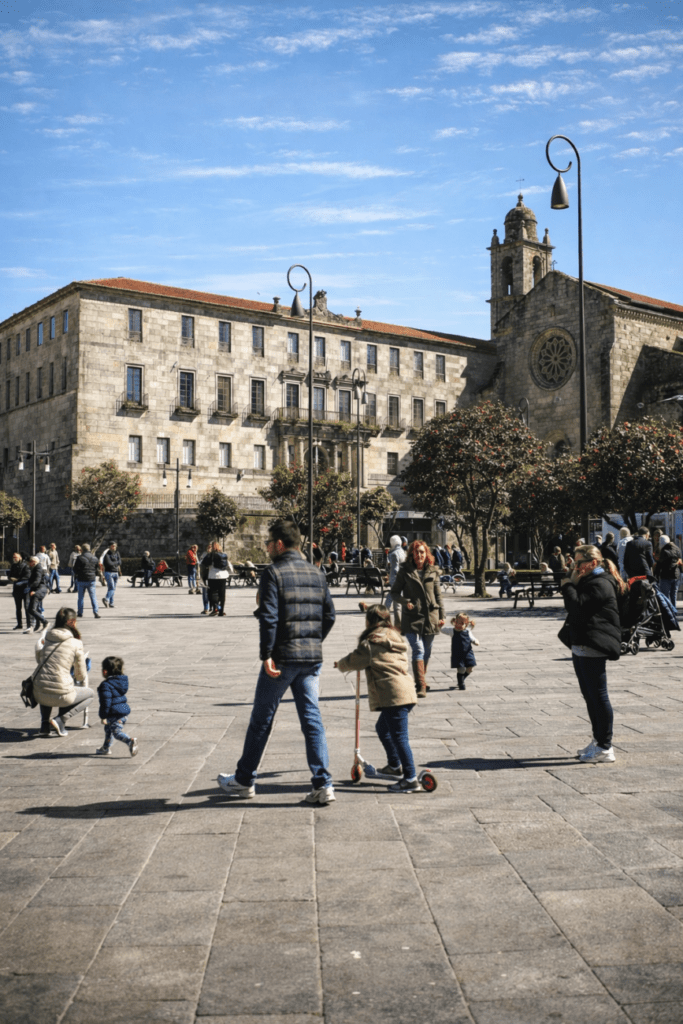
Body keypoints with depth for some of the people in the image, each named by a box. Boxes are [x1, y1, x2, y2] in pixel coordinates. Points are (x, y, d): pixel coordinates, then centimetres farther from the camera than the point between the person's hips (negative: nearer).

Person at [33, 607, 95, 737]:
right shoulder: (76, 644, -4)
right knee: (90, 693, 23)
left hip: (39, 695, 5)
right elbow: (81, 675, 4)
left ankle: (45, 723, 21)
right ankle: (60, 719, 3)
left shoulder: (46, 640, 10)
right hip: (60, 696, -5)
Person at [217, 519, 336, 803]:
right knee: (312, 719, 7)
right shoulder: (316, 573, 11)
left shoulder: (273, 573, -9)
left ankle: (244, 780, 21)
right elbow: (329, 615, 12)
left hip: (283, 656, -5)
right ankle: (323, 785, 3)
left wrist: (266, 655, -15)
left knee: (261, 719, 8)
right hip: (312, 657, 6)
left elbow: (269, 618, -17)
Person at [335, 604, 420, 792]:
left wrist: (340, 664, 23)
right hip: (406, 692, 10)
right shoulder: (395, 639, 18)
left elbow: (352, 662, 1)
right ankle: (395, 766, 37)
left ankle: (411, 779, -5)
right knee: (382, 727, 26)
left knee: (399, 737, -6)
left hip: (393, 696, -10)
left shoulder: (371, 644, -8)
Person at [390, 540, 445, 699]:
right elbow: (394, 592, 5)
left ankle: (422, 679, 28)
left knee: (427, 652, 11)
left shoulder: (433, 572, 9)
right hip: (412, 617, -3)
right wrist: (405, 602, -14)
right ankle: (421, 686, -15)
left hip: (430, 617, 3)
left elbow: (438, 595, 13)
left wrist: (442, 615, 7)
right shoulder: (405, 572, 1)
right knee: (418, 650, -13)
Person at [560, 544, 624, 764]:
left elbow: (576, 607, -22)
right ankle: (598, 741, 26)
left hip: (593, 647, -11)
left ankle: (605, 747, 1)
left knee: (598, 696, -5)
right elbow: (572, 607, 17)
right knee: (590, 696, 16)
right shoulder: (588, 582, 18)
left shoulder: (600, 585, -14)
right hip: (581, 646, 11)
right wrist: (572, 582, 7)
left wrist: (568, 585, -11)